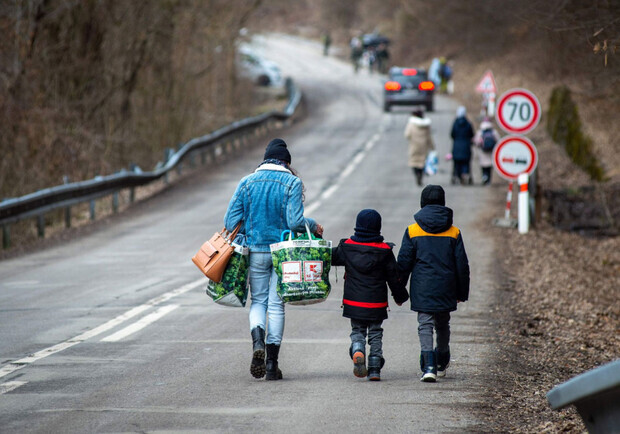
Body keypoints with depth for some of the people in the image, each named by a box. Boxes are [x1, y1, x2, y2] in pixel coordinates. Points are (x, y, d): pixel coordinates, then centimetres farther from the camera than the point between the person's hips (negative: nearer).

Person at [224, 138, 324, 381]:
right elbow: (295, 221, -16)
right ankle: (272, 364, 5)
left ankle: (258, 342, -16)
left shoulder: (247, 182, 1)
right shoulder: (292, 183, -7)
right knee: (276, 304, 6)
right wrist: (314, 227, 3)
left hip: (256, 251, 1)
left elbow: (231, 221, 0)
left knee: (258, 300, 14)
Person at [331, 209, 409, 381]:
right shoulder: (384, 251, -6)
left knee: (357, 331, 14)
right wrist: (400, 296, 15)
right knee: (375, 334, 12)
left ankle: (357, 351, -17)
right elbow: (393, 277, 1)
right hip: (376, 304, -1)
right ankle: (374, 369, 7)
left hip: (353, 302, 1)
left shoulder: (347, 247, -4)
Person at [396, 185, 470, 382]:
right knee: (443, 325, 19)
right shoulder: (454, 232, 2)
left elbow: (404, 263, -1)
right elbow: (462, 265, 4)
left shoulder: (412, 231, -2)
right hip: (446, 289, 2)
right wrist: (462, 292, 13)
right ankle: (441, 364, 33)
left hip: (422, 289, -2)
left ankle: (429, 365, -21)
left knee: (425, 325, -2)